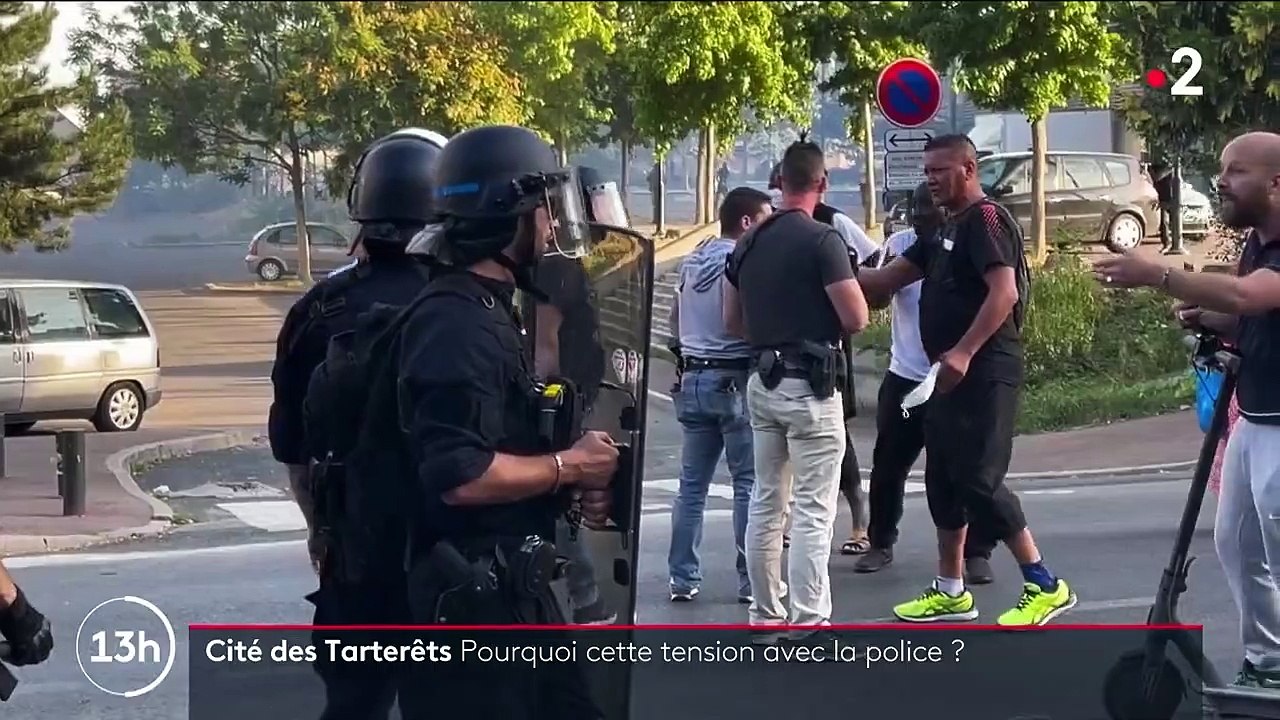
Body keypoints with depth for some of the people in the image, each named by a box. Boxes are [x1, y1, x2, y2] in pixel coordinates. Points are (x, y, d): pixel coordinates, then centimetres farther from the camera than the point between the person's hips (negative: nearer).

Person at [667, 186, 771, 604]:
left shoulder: (692, 261, 12)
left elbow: (675, 318, 21)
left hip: (694, 378, 7)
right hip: (735, 380, -7)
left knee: (692, 483, 10)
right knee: (749, 482, -1)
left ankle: (683, 578, 11)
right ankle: (751, 580, 0)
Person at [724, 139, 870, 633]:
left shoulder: (748, 244, 9)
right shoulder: (821, 240, -13)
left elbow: (732, 320, 17)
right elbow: (857, 319, -14)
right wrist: (825, 326, 6)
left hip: (763, 381, 7)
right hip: (811, 385, -7)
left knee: (767, 501, 14)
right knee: (814, 510, -4)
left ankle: (765, 617, 19)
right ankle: (808, 624, -5)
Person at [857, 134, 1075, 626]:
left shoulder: (986, 220, -11)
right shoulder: (948, 230, 19)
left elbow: (1005, 292, -23)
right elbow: (888, 279, 20)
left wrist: (964, 352, -30)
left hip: (983, 374, -10)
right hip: (952, 375, 10)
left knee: (978, 480, -12)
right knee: (943, 481, 13)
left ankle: (1045, 586, -6)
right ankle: (951, 591, 21)